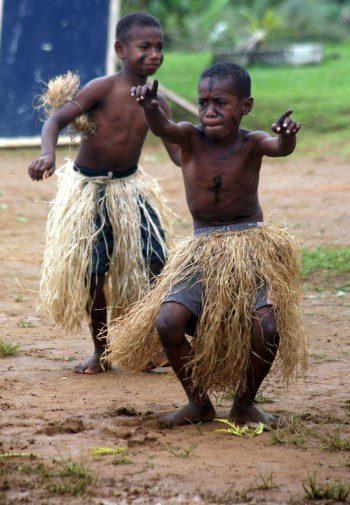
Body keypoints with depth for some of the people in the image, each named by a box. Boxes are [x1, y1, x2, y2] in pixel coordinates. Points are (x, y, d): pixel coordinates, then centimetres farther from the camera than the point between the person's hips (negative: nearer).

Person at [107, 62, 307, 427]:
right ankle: (198, 402, 4)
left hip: (250, 249, -1)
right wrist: (149, 108, -50)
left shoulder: (251, 143, -8)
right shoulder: (191, 138, -5)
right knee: (166, 323, -20)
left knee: (267, 328, -23)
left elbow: (281, 148, -30)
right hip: (202, 251, 1)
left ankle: (244, 404, 4)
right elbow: (162, 128, -27)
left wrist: (286, 135, -55)